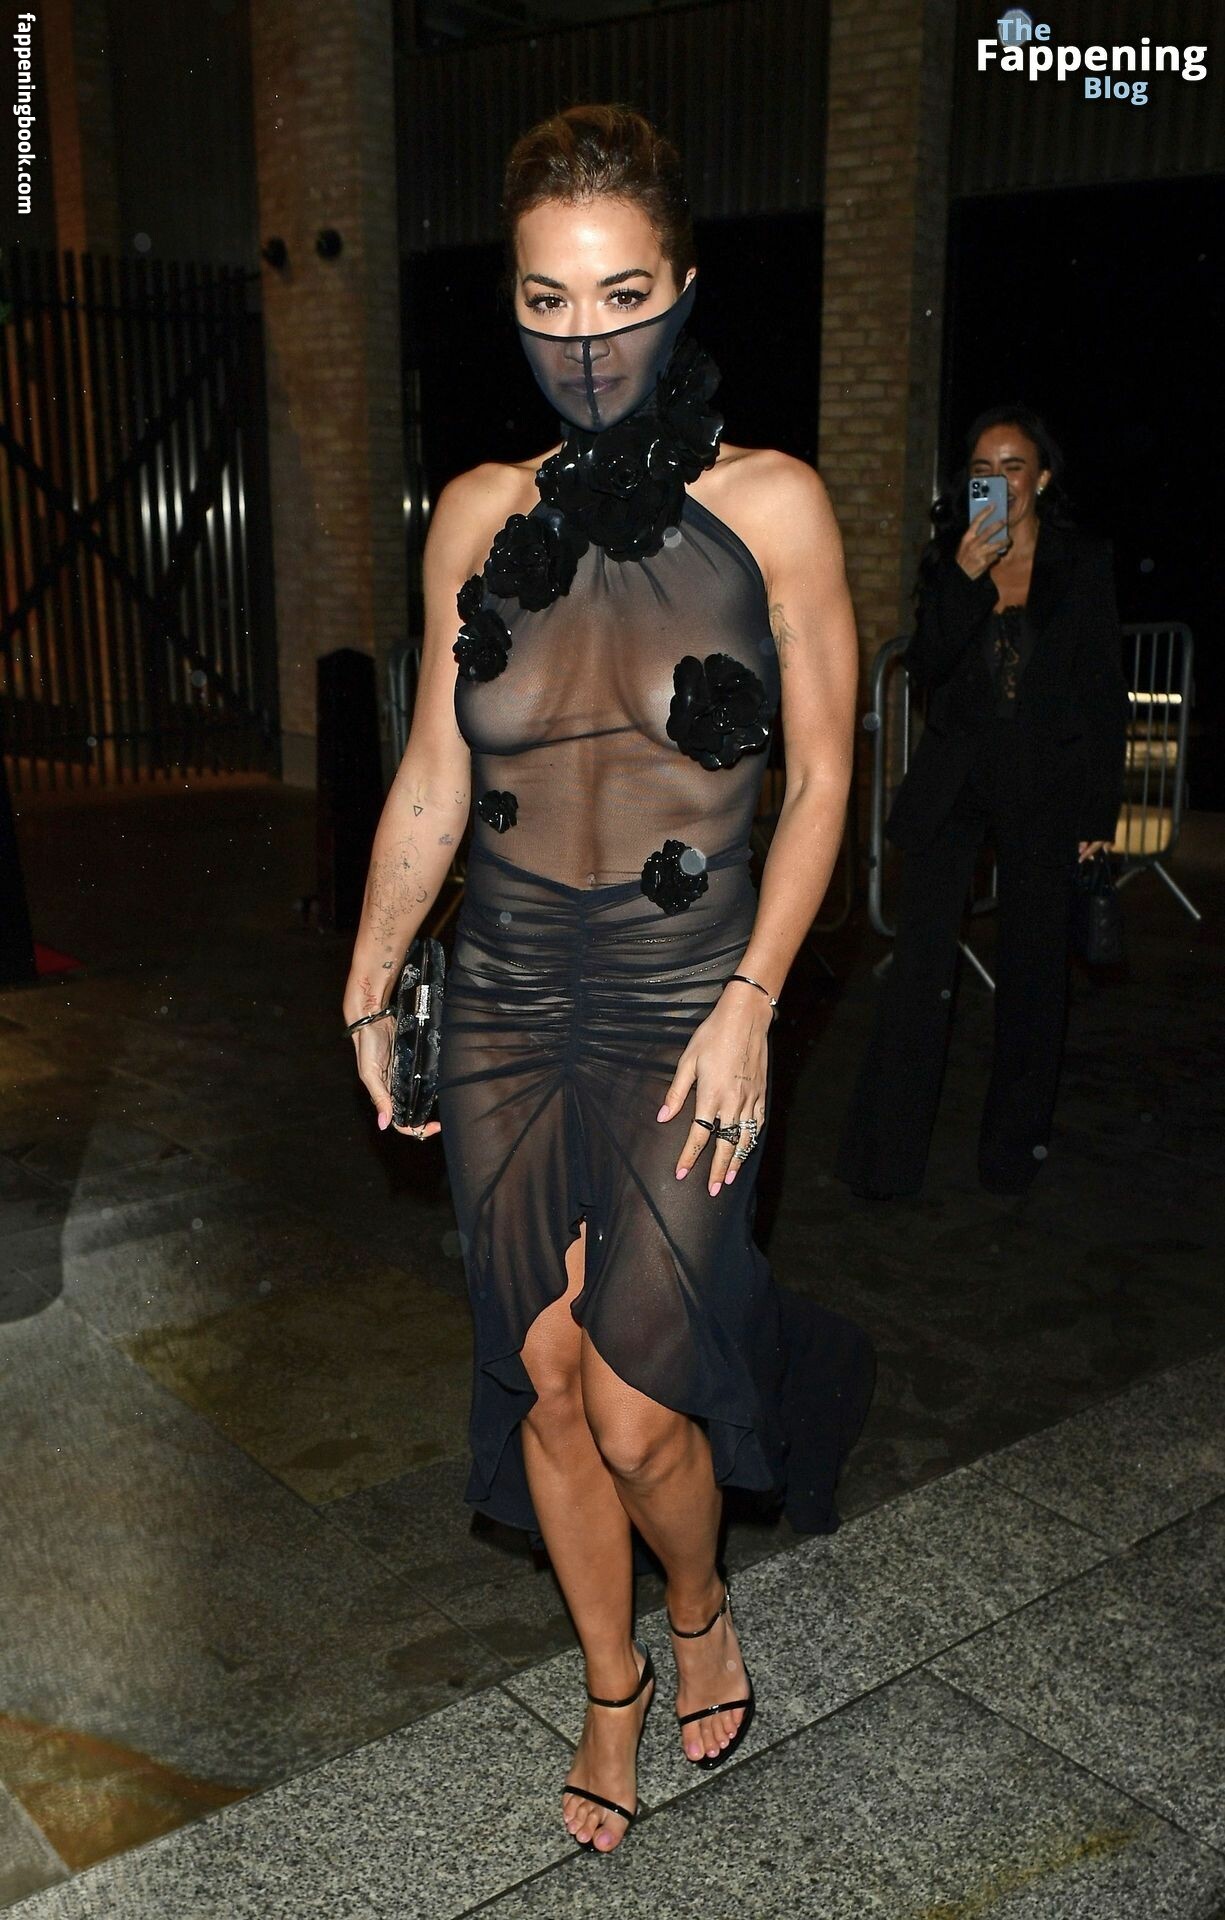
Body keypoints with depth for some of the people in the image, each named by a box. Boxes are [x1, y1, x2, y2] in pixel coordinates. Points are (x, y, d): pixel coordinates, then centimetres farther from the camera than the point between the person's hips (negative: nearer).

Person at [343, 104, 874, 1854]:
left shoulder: (770, 505, -5)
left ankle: (703, 1612, 31)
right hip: (506, 1021, 3)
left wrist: (751, 1005, -10)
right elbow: (431, 775, 8)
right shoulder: (480, 515, 3)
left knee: (633, 1411, -6)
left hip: (684, 1021, -3)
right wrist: (369, 989, 9)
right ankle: (614, 1689, 38)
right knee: (547, 1390, 11)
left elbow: (823, 776, -3)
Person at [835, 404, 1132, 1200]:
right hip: (955, 776, 1)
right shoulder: (947, 560, 7)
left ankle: (1016, 1146, 22)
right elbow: (925, 671, -4)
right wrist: (965, 580, -16)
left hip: (1047, 783, 0)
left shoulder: (1084, 563, 3)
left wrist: (1100, 808, -2)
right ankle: (888, 1153, 2)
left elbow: (1106, 693, 2)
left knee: (1033, 964, 7)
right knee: (921, 961, -5)